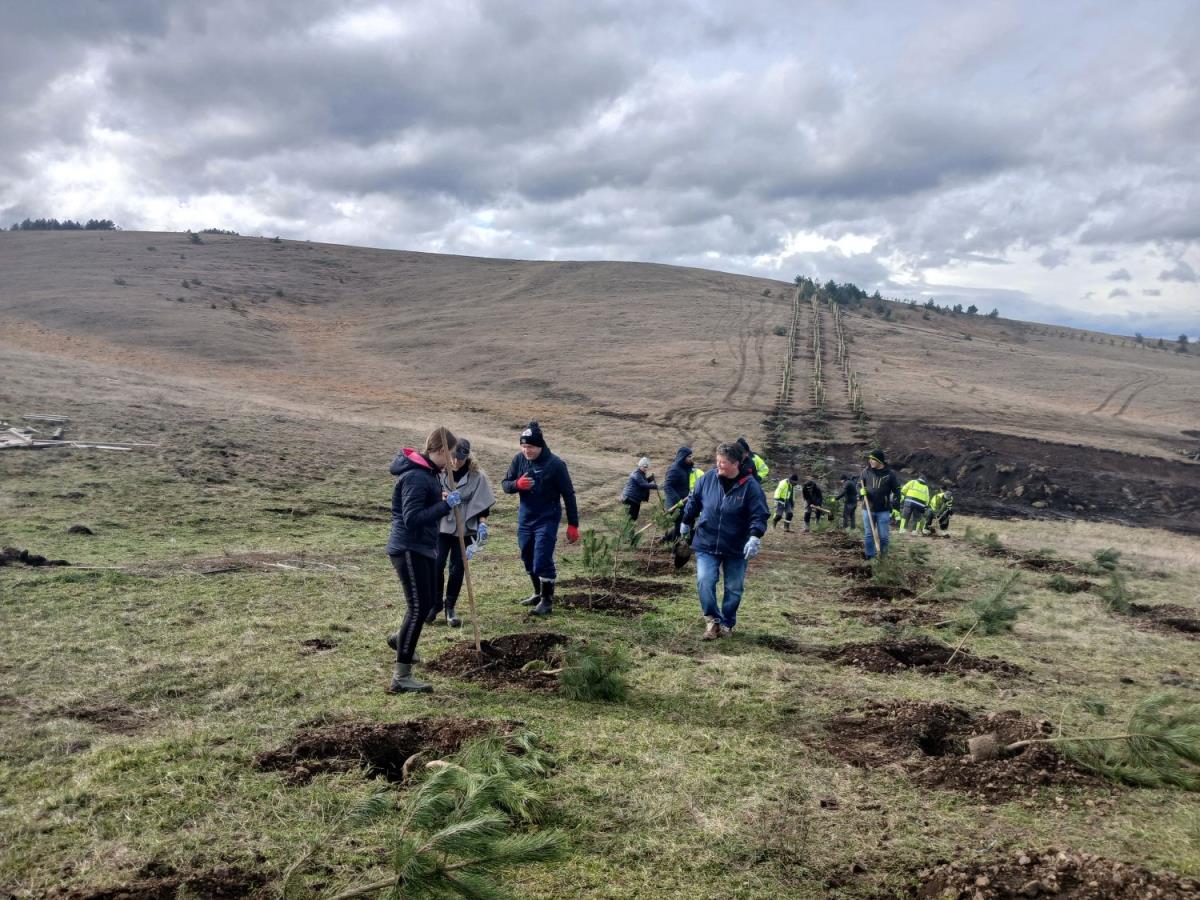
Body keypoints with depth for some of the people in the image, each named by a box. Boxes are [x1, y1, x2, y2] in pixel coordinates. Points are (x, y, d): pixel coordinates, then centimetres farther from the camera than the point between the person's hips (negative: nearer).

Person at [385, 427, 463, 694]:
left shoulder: (427, 472, 11)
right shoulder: (416, 477, -22)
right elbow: (412, 519, -27)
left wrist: (441, 500, 0)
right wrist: (445, 504, -27)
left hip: (423, 547, 10)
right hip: (409, 549, -10)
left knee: (427, 602, 23)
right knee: (419, 607, -10)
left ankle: (400, 639, 49)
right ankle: (400, 678, -6)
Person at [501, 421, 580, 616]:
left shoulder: (555, 464, -15)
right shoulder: (519, 460, -2)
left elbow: (568, 495, -10)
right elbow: (505, 484, 5)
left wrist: (573, 525, -10)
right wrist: (517, 484, -19)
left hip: (547, 519, -6)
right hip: (525, 518, 6)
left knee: (543, 560, -10)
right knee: (528, 559, 15)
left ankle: (547, 600, 3)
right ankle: (538, 593, 33)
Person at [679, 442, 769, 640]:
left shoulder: (750, 486, -14)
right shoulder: (708, 478, -6)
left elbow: (760, 515, -15)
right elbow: (694, 501, 11)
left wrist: (755, 537, -29)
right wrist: (686, 522, 20)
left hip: (736, 548, -1)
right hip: (707, 544, 1)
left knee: (734, 588, 9)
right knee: (704, 581, -15)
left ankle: (727, 623, 28)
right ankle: (713, 619, 2)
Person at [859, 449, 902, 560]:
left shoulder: (890, 474, -3)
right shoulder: (866, 471, 1)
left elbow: (897, 491, 3)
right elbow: (859, 485, 11)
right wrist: (861, 491, -13)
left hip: (883, 511, -2)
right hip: (868, 509, 2)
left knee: (883, 536, 3)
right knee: (868, 535, 6)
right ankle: (869, 557, 15)